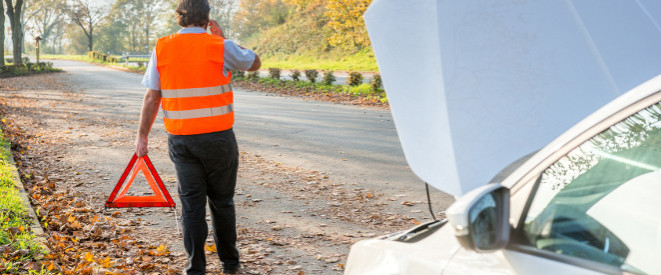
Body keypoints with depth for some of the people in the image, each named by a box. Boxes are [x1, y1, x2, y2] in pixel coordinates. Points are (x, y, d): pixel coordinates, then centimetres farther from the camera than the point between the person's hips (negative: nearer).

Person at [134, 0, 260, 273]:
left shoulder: (162, 49, 0)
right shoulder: (221, 47, -7)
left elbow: (152, 97, 0)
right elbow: (254, 63, 10)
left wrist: (142, 135, 8)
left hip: (180, 139, 2)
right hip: (218, 138, -2)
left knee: (191, 204, 8)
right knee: (221, 201, 13)